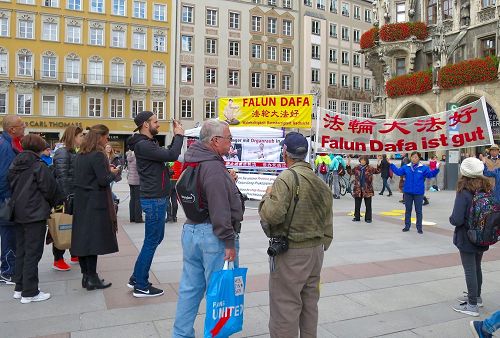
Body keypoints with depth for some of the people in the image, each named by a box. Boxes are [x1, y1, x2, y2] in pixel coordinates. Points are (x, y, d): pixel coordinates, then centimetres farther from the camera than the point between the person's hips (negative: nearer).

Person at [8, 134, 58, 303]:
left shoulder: (15, 165, 7)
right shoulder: (39, 166, -14)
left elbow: (11, 187, 12)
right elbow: (50, 189, -12)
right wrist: (49, 206, 7)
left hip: (19, 214, 8)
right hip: (36, 214, -7)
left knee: (21, 251, 15)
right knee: (33, 253, -2)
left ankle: (19, 288, 24)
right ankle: (29, 292, 4)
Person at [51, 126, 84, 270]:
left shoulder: (73, 152, 12)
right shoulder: (62, 153, -14)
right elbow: (62, 177, -20)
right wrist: (66, 199, -21)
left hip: (73, 196, 8)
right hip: (64, 197, -8)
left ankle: (75, 255, 25)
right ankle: (58, 259, 12)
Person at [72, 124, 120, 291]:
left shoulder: (80, 155, 11)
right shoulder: (98, 155, -15)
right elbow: (103, 181, -18)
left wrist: (107, 169, 13)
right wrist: (113, 172, 0)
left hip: (81, 202, 8)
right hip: (95, 203, -8)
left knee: (82, 238, 11)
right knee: (94, 239, -2)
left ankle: (86, 276, 20)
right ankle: (92, 279, 5)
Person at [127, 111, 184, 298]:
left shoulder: (149, 143, 15)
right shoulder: (143, 145, -18)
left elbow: (167, 154, 18)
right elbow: (171, 156, -25)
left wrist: (177, 136, 9)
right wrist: (179, 135, -11)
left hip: (157, 198, 11)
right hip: (154, 200, -11)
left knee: (156, 238, 18)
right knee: (151, 241, -1)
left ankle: (136, 278, 28)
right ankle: (141, 286, 12)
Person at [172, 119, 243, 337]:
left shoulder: (192, 160, 11)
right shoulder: (214, 167, -19)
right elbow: (219, 209, -22)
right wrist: (229, 241, -17)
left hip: (190, 230, 10)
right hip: (212, 235, -9)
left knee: (190, 288, 17)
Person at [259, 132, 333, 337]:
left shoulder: (287, 178, -16)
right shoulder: (320, 182, 9)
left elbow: (273, 214, -24)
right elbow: (328, 224, 13)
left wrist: (267, 196, -5)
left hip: (291, 252, -8)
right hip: (316, 251, 8)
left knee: (285, 305, 2)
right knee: (309, 303, 19)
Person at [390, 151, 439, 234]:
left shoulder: (423, 168, -4)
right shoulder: (406, 167, 1)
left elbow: (430, 174, -11)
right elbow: (398, 171, 0)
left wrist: (436, 169, -27)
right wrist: (391, 165, -6)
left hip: (418, 193, -2)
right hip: (408, 192, 2)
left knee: (418, 211, 7)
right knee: (408, 210, 13)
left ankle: (419, 227, 18)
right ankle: (407, 226, 24)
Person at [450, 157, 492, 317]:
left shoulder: (464, 193, -22)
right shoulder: (487, 190, -3)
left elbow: (457, 220, -26)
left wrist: (451, 219, -5)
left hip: (467, 238, -7)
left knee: (470, 270, 4)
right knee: (477, 268, 22)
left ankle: (472, 306, 13)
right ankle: (476, 297, 40)